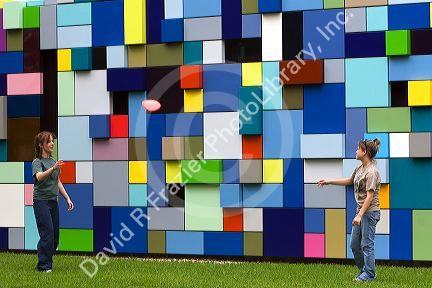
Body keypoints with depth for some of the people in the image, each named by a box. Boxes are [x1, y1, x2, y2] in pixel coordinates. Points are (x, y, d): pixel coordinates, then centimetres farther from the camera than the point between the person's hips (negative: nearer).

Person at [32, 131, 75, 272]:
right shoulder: (37, 162, -10)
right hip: (41, 201, -7)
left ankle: (47, 263, 16)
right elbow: (39, 177, -31)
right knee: (47, 234, -12)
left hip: (53, 201, 7)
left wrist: (67, 198, 16)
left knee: (55, 235, 6)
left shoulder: (53, 160, 13)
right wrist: (53, 168, -47)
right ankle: (43, 266, -5)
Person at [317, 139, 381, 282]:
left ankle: (369, 274, 8)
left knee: (367, 244, -2)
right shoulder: (360, 168, 11)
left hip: (370, 212, -10)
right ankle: (364, 270, 26)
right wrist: (328, 182, 28)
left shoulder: (372, 172, -18)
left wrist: (360, 215, -24)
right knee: (354, 244, 14)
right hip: (361, 210, 10)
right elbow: (349, 181, 28)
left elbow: (370, 196, -21)